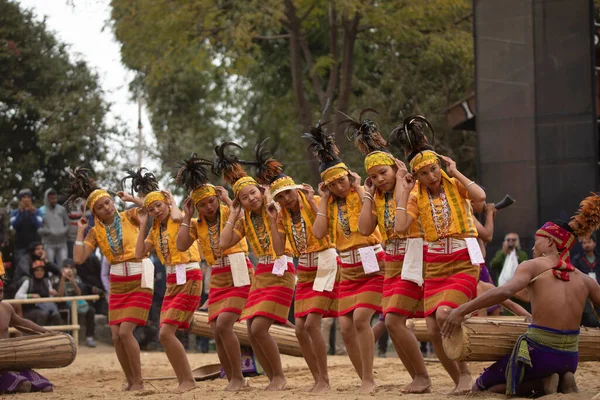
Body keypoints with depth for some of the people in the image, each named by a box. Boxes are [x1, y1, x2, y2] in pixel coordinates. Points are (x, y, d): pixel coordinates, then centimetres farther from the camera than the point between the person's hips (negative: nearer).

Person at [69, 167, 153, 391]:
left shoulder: (129, 217, -3)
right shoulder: (96, 232, 5)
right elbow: (78, 258, -3)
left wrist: (132, 199, -12)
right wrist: (80, 232, -3)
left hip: (139, 281, -5)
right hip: (117, 284, 5)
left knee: (125, 331, -14)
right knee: (116, 336, 1)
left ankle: (138, 381, -5)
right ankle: (130, 381, 16)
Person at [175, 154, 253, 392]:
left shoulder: (228, 212, -4)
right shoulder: (197, 225, 8)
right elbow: (181, 246, -6)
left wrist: (228, 199, -16)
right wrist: (187, 216, -2)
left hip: (238, 276, -6)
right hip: (217, 280, 6)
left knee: (223, 325, -19)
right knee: (216, 333, 2)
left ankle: (238, 377, -9)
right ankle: (232, 380, 13)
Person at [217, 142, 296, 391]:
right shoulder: (245, 219, 9)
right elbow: (224, 243, -1)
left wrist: (270, 204, -21)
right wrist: (233, 214, 2)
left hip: (280, 273, -7)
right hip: (260, 275, 7)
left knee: (259, 328, -16)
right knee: (252, 332, 4)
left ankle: (279, 376, -1)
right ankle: (273, 378, 15)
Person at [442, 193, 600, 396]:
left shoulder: (533, 266, -7)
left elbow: (505, 291, -24)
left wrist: (462, 310, -23)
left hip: (539, 353, -5)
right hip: (570, 360, 5)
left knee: (479, 388, 16)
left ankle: (543, 382, -3)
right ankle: (562, 379, 4)